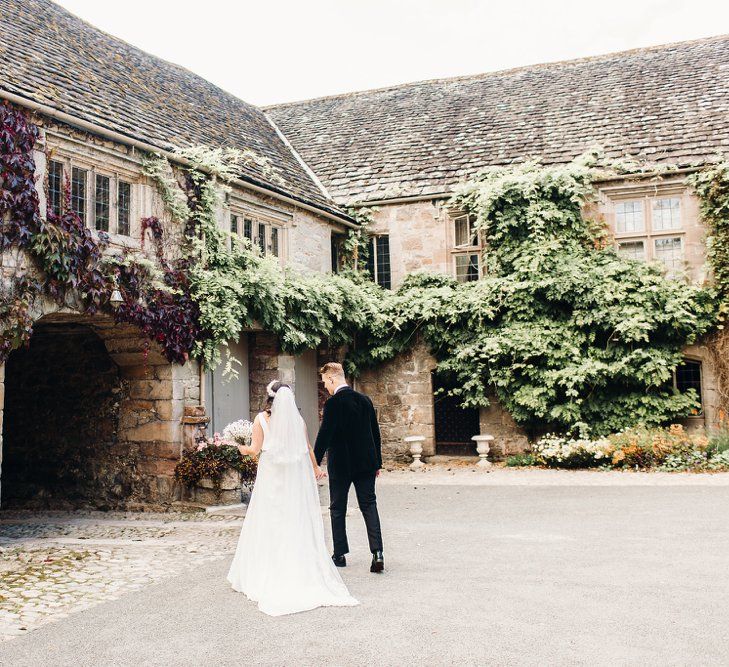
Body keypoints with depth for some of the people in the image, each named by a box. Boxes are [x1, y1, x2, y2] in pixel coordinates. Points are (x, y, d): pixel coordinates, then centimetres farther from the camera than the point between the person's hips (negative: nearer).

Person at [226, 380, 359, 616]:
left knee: (269, 527, 5)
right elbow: (308, 448, 11)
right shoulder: (298, 419, 2)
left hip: (271, 478, -2)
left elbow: (255, 449, -7)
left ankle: (266, 578, 9)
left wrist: (243, 449, 14)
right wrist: (316, 467, 28)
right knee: (298, 526, 7)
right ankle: (306, 576, 10)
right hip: (296, 477, 2)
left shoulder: (262, 419, -6)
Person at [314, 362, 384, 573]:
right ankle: (377, 553, -7)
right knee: (369, 506, 6)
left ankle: (340, 555, 15)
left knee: (338, 509, 9)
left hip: (340, 465, -5)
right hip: (366, 463, 5)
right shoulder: (365, 399, 6)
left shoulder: (333, 403, -14)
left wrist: (314, 464, -13)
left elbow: (324, 436, -17)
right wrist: (377, 462, 18)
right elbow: (375, 433, 11)